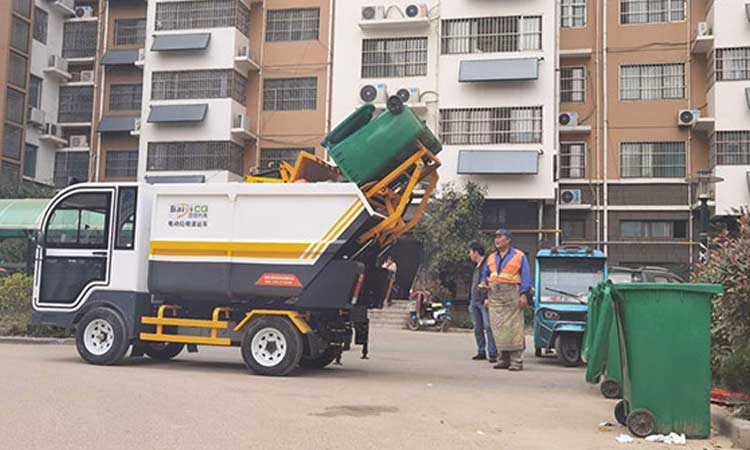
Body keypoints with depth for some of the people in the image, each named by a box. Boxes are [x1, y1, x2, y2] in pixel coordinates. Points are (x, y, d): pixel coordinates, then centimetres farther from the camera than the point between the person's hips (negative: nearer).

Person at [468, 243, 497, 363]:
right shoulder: (476, 267, 21)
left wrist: (488, 298, -20)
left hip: (485, 301, -9)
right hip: (475, 301, 9)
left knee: (488, 327, -11)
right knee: (477, 328, 8)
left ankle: (492, 353, -13)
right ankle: (481, 352, 12)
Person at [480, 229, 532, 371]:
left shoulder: (519, 256, 4)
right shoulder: (492, 258, 18)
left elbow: (526, 278, -1)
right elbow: (485, 275, 24)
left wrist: (524, 295, -10)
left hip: (512, 296, -5)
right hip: (495, 297, 5)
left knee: (514, 328, -8)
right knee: (498, 329, 5)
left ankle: (516, 360, -7)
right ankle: (504, 358, 13)